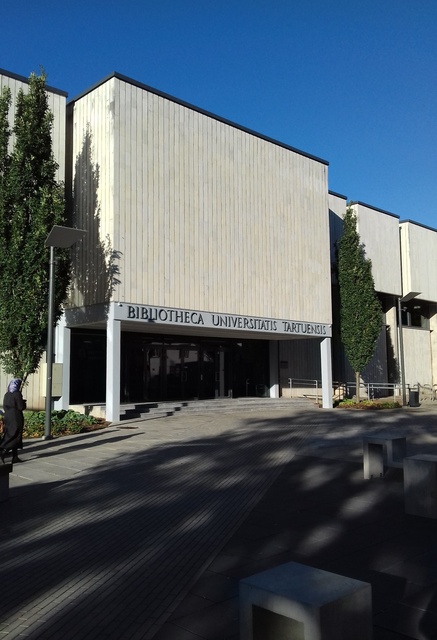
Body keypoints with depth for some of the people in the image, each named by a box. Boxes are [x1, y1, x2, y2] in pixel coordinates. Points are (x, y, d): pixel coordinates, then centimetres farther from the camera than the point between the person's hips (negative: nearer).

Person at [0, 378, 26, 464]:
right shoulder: (17, 394, -14)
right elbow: (21, 407, -16)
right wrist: (23, 403, 4)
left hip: (7, 418, 8)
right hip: (16, 418, -7)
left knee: (10, 437, 11)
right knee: (15, 437, -1)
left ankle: (15, 457, 13)